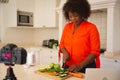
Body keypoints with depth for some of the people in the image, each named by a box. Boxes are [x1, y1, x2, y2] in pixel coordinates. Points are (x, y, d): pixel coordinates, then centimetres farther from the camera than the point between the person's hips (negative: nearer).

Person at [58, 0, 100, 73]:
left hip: (85, 68, -4)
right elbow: (62, 44, 11)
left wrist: (80, 66, -20)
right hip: (67, 67, 4)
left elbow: (95, 52, -13)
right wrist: (65, 52, -11)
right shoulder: (67, 27, 3)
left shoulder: (91, 28, -10)